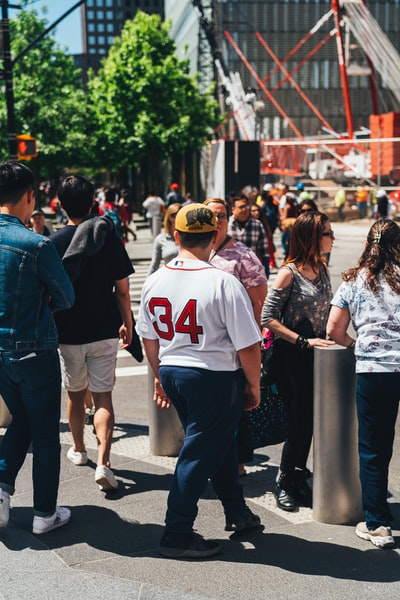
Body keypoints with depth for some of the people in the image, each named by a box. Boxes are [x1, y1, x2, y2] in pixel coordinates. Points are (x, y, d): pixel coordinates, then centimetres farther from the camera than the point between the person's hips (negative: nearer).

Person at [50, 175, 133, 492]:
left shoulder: (54, 242, -7)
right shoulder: (109, 237, -5)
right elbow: (122, 290, -3)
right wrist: (127, 324, 11)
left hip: (68, 332, 0)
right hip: (104, 330, 0)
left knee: (76, 395, 18)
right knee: (103, 398, 2)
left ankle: (78, 450, 36)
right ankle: (103, 462, -12)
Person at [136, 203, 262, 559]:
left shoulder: (154, 282, 1)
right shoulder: (224, 283, -18)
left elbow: (149, 338, 11)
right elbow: (248, 345, -15)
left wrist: (160, 376, 24)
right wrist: (254, 386, -2)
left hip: (172, 372, 7)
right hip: (215, 377, -7)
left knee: (220, 441, 22)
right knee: (199, 453, 5)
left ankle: (238, 513, 37)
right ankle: (177, 535, 13)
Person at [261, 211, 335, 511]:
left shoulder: (322, 270, 6)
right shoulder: (289, 273, -15)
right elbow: (268, 318, -17)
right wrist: (303, 341, -20)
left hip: (316, 355, 7)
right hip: (292, 357, -7)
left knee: (310, 421, 12)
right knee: (301, 421, -2)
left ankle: (299, 480, 28)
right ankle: (284, 483, 17)